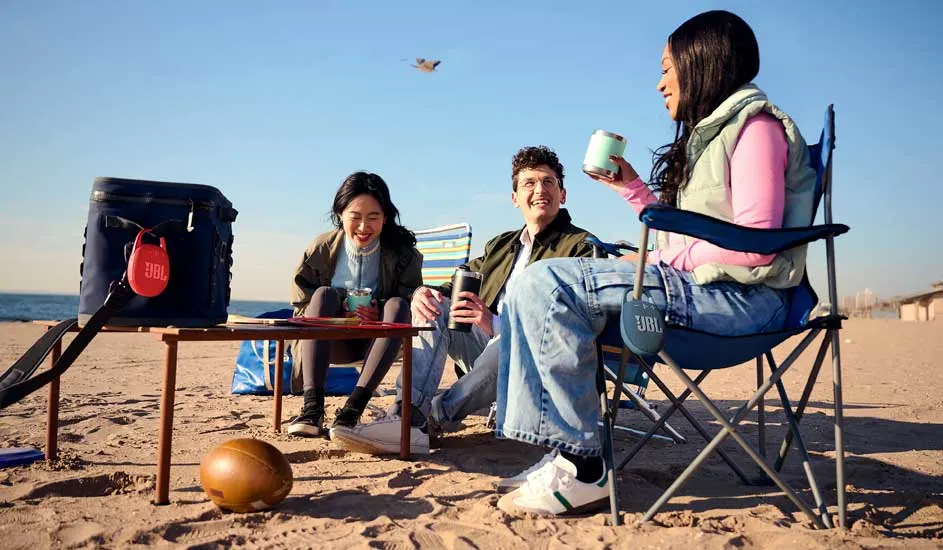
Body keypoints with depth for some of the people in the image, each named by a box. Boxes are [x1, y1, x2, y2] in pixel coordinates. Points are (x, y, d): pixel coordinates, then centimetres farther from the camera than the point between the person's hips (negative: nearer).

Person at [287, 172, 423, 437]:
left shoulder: (403, 254, -6)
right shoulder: (321, 250, -4)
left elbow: (409, 308, -7)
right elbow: (301, 308, -1)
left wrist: (378, 313, -28)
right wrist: (342, 314, -19)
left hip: (377, 341, 0)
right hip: (331, 342, 0)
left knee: (397, 304, -28)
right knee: (324, 294, -27)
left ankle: (354, 406, -38)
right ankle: (312, 405, -39)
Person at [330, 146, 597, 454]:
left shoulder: (580, 246, -2)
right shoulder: (501, 245, 22)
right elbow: (459, 284, 18)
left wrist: (496, 323, -29)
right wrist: (424, 292, -9)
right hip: (487, 344, 7)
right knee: (433, 306, -13)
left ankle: (432, 420, -27)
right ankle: (407, 417, -31)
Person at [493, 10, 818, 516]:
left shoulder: (755, 124, -4)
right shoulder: (712, 132, 25)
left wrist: (669, 260, -11)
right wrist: (630, 187, 19)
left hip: (739, 295, -10)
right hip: (694, 286, 10)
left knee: (548, 285, -23)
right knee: (533, 293, 4)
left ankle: (582, 468, -18)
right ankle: (562, 450, -3)